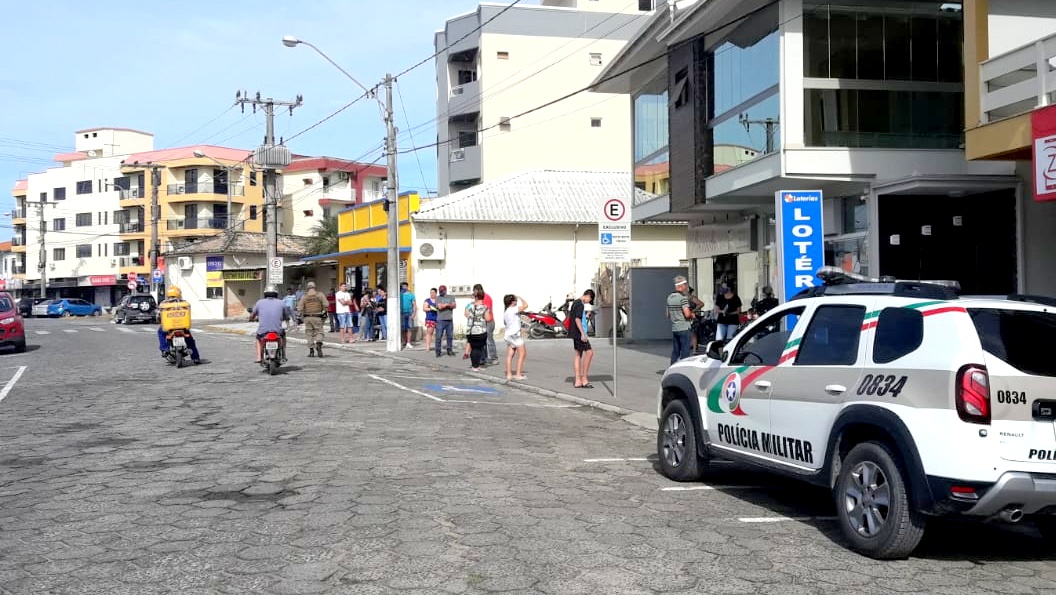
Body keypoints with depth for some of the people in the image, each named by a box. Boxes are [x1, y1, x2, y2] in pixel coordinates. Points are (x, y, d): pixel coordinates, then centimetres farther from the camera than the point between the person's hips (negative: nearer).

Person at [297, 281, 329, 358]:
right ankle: (319, 345, -23)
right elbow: (326, 304, -8)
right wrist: (324, 311, 8)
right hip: (317, 317, -1)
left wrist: (299, 317, 6)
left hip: (307, 317, 1)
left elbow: (300, 308, -3)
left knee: (309, 334, 8)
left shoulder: (304, 296, 2)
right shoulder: (319, 295, -1)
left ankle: (311, 351, 7)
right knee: (319, 332, 4)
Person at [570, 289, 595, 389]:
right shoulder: (580, 304, -14)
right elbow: (577, 319, -22)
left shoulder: (575, 303, 17)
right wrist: (583, 333, -23)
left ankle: (577, 381, 8)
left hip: (575, 333, 11)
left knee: (578, 354, 9)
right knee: (589, 352, -9)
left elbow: (571, 316, 25)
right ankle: (584, 379, -8)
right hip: (579, 333, -11)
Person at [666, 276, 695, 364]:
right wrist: (692, 315, -1)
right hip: (684, 328, -7)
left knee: (675, 352, 11)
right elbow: (687, 314, -21)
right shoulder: (683, 297, -13)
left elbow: (668, 315, 16)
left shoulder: (670, 297, 12)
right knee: (685, 352, -3)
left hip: (674, 328, 7)